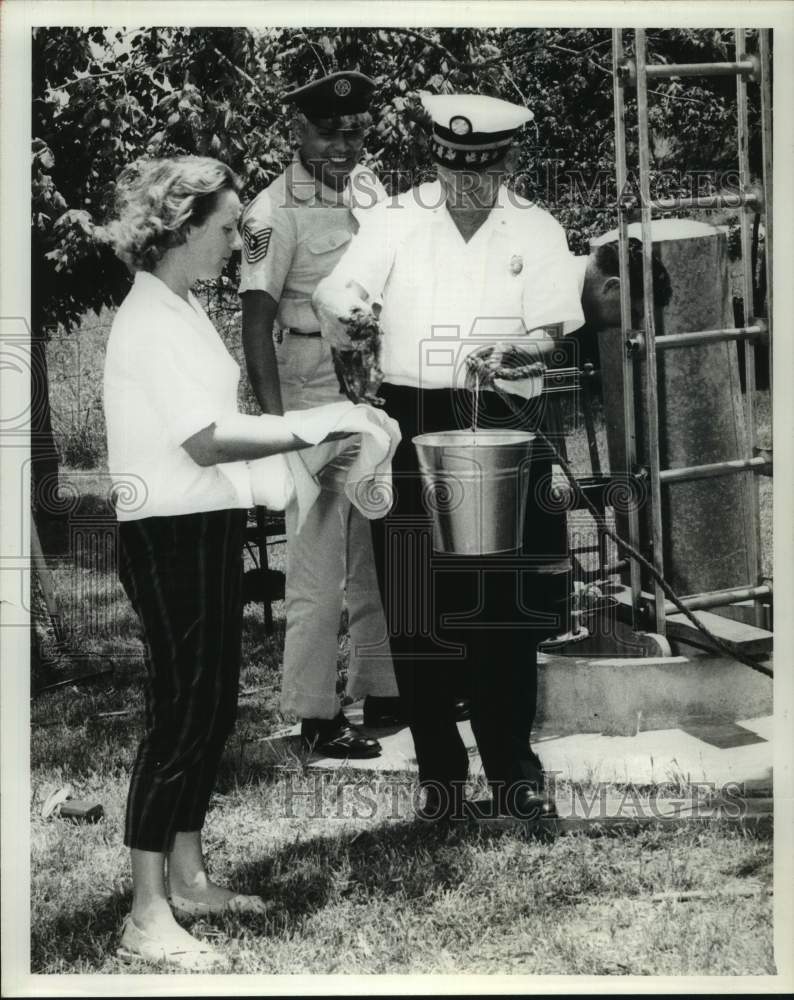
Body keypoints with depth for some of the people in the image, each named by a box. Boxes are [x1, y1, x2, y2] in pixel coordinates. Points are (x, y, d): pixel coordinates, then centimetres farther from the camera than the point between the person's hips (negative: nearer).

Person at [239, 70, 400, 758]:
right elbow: (257, 318, -16)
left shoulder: (370, 187, 10)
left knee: (382, 555, 15)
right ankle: (316, 714, 8)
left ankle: (382, 690, 29)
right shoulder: (278, 211, -12)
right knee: (319, 562, -3)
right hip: (316, 386, -7)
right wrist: (275, 419, -24)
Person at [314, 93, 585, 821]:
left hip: (501, 426, 0)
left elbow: (552, 329, -4)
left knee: (508, 598, 1)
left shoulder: (537, 231, 4)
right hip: (412, 424, 0)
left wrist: (516, 348, -23)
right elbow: (337, 303, -2)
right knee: (416, 603, 1)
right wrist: (344, 320, -22)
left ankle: (513, 767, 13)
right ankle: (438, 771, 12)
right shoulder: (394, 222, 2)